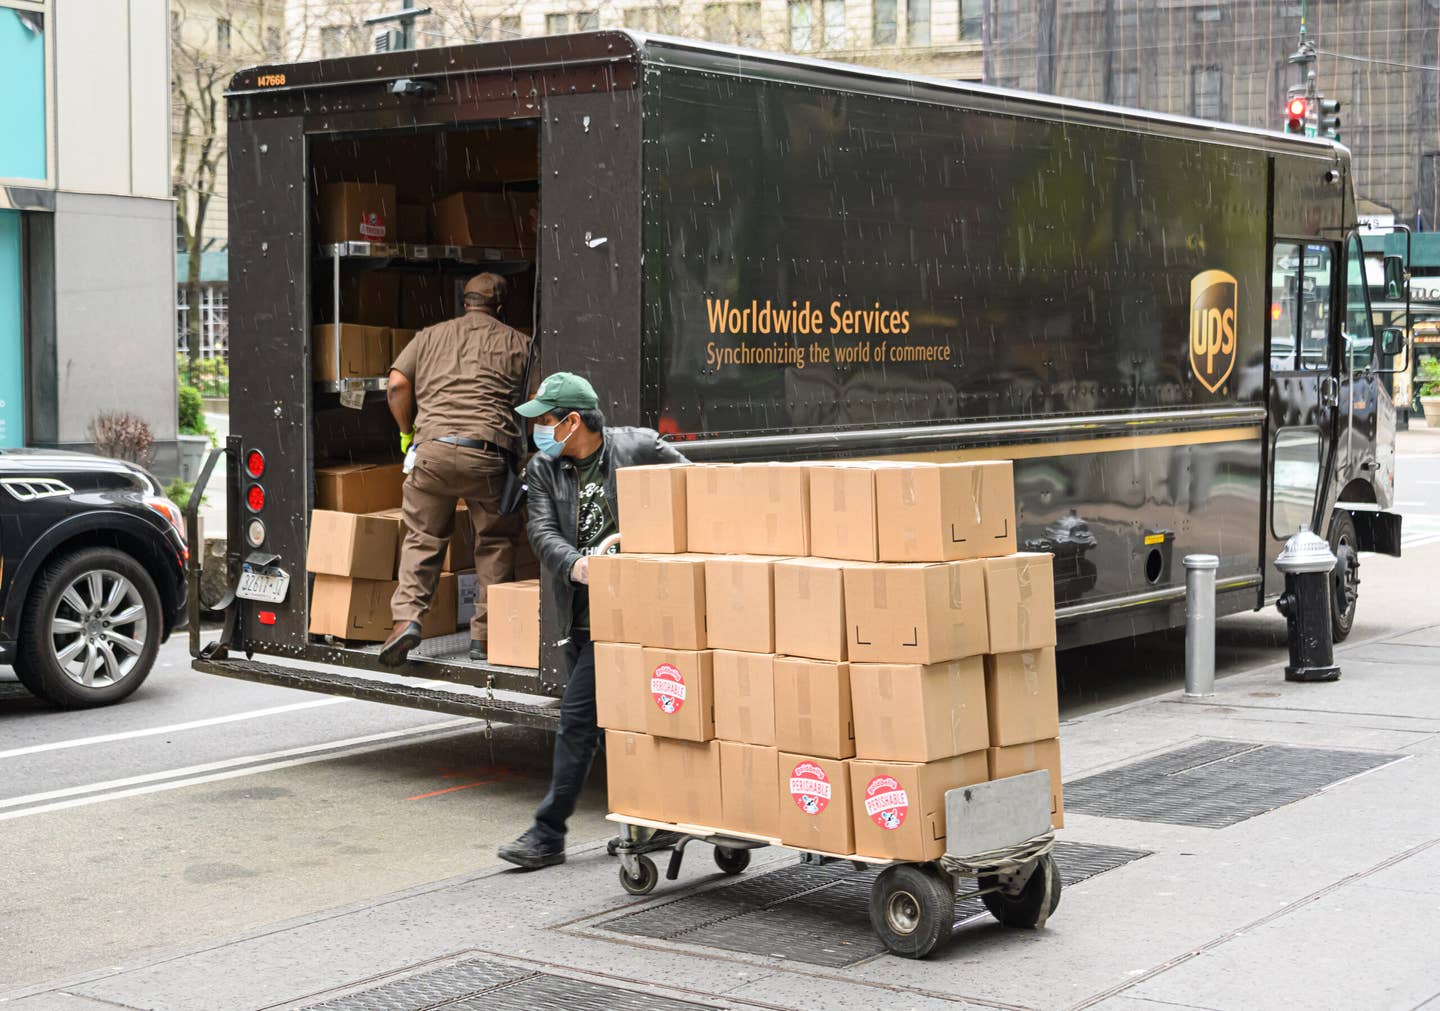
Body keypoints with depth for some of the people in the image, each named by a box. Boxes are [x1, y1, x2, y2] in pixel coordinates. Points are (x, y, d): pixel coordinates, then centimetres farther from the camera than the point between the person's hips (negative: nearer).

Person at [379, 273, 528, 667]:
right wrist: (522, 440, 25)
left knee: (422, 537, 13)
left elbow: (396, 385, 8)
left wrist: (407, 432, 20)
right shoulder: (518, 343, 15)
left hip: (434, 446, 1)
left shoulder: (430, 336, 19)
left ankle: (407, 616, -4)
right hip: (490, 453, -1)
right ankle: (484, 633, 11)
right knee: (495, 542, 13)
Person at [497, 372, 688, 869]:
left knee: (577, 719, -8)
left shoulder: (638, 448, -7)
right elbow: (542, 531, -7)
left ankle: (547, 834, -1)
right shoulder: (543, 469, 5)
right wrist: (574, 563, -27)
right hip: (580, 610, 7)